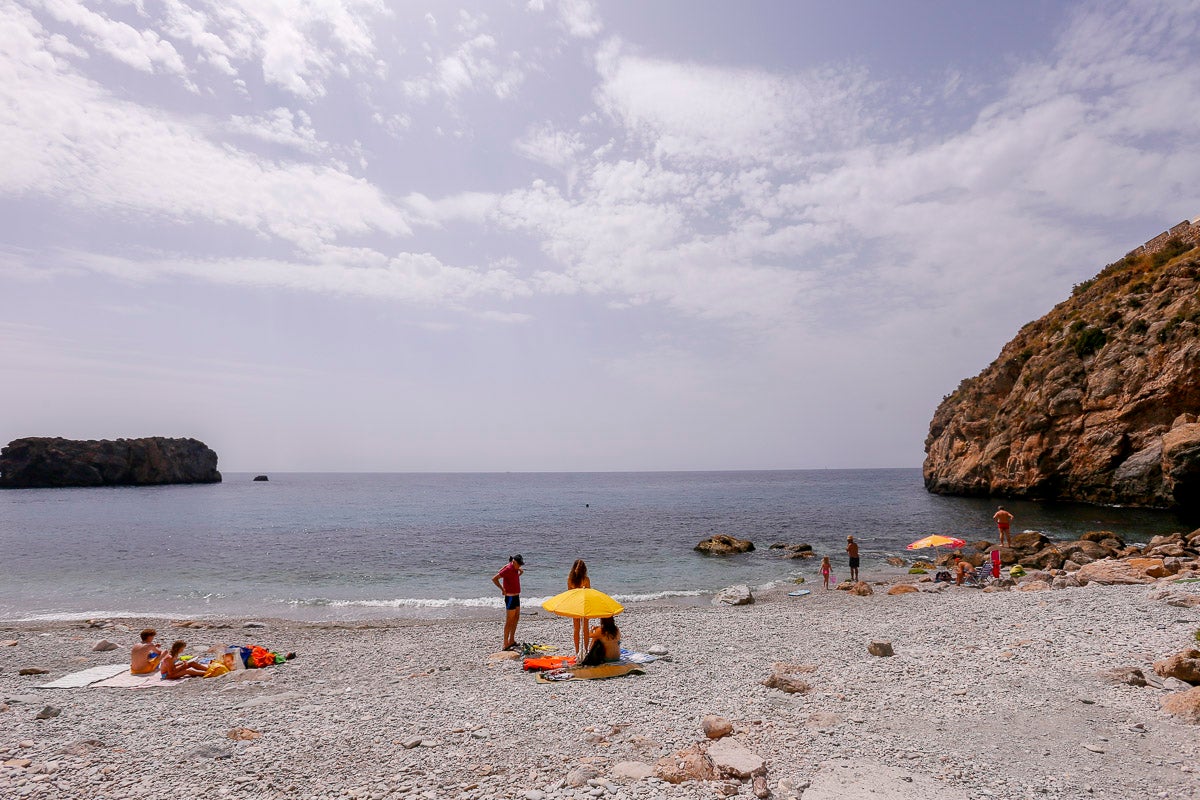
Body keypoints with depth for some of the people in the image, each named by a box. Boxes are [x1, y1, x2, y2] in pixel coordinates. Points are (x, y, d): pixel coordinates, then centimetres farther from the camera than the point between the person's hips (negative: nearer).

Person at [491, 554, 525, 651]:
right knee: (509, 621, -5)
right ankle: (506, 644, -1)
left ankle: (512, 640, 26)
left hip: (516, 596, 10)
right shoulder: (508, 569, -19)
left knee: (516, 618, 16)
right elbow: (494, 579, -27)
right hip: (510, 597, -9)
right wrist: (502, 589, -21)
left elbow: (521, 571, 34)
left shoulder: (515, 568, 7)